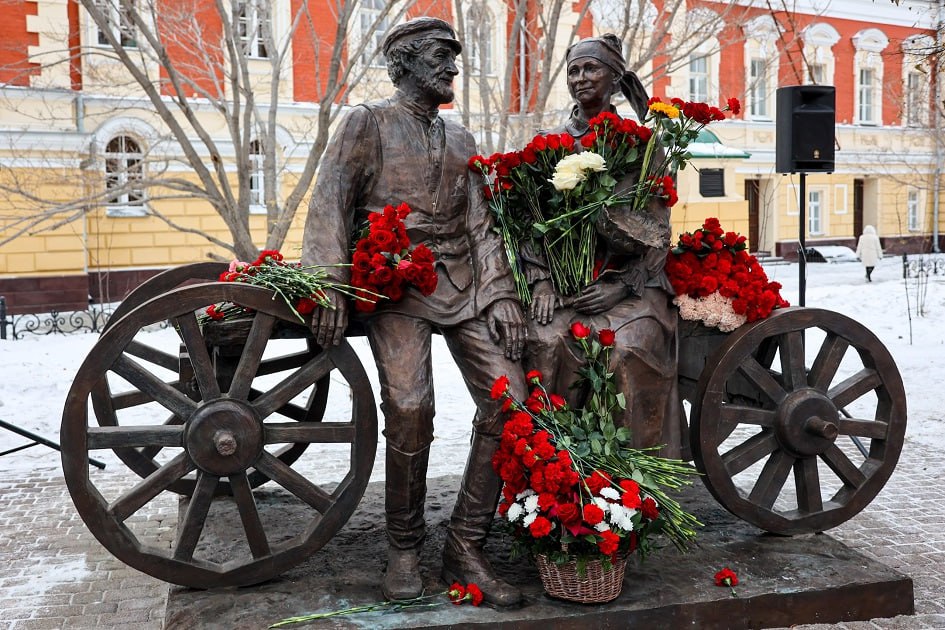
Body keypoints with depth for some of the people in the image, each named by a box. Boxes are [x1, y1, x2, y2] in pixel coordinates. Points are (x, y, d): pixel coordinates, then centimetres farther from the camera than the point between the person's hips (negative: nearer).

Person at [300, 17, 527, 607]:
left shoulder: (461, 139, 21)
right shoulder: (367, 122, 6)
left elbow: (481, 225, 15)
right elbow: (331, 204, -5)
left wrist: (501, 293, 1)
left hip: (464, 284, 5)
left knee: (508, 398, -13)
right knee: (410, 406, -24)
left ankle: (467, 547, -1)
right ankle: (404, 548, -2)